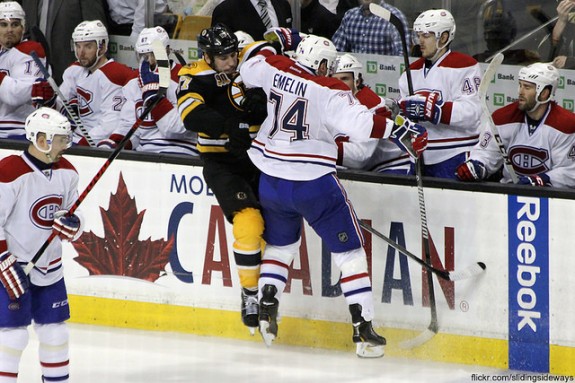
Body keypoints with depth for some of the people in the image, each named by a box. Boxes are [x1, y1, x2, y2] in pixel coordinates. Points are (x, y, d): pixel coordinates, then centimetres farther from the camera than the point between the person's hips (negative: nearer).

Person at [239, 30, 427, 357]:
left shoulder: (275, 69, 1)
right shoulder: (329, 91, -13)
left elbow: (249, 69, 22)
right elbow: (359, 122, -26)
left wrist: (276, 42, 32)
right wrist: (397, 130, -24)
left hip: (269, 179, 5)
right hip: (313, 182, -5)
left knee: (281, 243, 28)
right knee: (349, 251, 3)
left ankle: (267, 308, 15)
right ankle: (363, 329, -3)